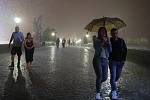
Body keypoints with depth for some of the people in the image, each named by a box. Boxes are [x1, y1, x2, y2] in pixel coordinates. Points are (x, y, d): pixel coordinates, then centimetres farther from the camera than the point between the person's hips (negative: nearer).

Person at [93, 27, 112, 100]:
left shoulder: (107, 40, 15)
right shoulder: (96, 40, 5)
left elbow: (110, 50, 5)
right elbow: (96, 48, -11)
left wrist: (108, 42, -8)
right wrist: (102, 41, -15)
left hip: (105, 60, 4)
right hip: (97, 59, -4)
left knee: (105, 77, 3)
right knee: (99, 76, -18)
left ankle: (98, 84, 36)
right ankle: (98, 93, -6)